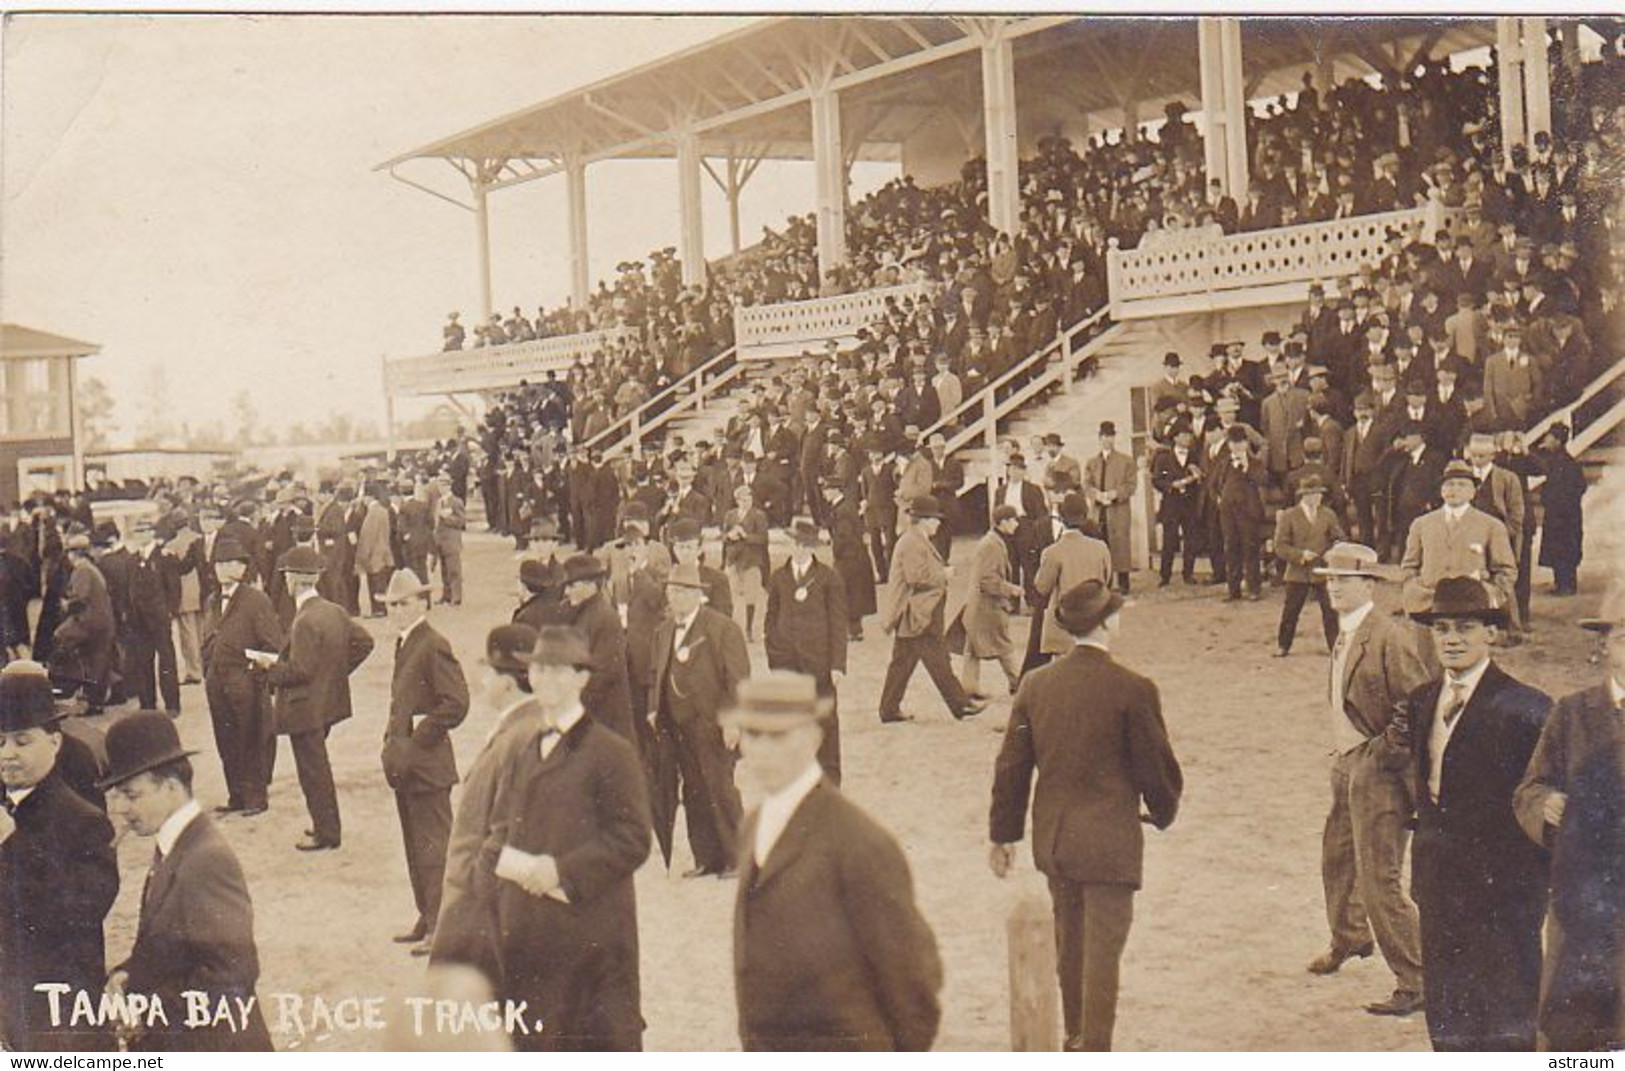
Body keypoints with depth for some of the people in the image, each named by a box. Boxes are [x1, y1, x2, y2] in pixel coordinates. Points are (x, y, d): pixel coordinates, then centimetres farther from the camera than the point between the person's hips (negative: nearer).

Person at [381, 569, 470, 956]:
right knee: (415, 845, 16)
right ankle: (427, 918, 25)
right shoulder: (404, 644, 14)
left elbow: (456, 703, -23)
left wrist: (418, 738, -18)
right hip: (405, 764, 10)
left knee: (433, 845, -4)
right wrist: (393, 742, 12)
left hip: (427, 764, -10)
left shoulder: (434, 647, -16)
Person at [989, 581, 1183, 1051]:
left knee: (1069, 942, 20)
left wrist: (1003, 834, 13)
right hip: (1110, 840, -6)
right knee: (1103, 947, 0)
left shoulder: (1035, 684, 0)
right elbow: (1157, 767, -7)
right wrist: (1163, 813, 14)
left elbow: (1011, 766, 5)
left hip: (1052, 838, 6)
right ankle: (1094, 1049, 1)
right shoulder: (1132, 690, -14)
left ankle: (1076, 1037, 35)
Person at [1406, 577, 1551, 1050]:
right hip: (1438, 881, 7)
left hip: (1503, 886, -7)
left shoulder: (1525, 707, -13)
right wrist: (1423, 860, 14)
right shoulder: (1422, 701, 10)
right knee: (1446, 1012, 15)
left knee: (1507, 1022, 1)